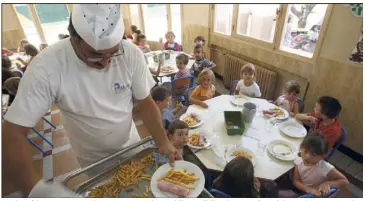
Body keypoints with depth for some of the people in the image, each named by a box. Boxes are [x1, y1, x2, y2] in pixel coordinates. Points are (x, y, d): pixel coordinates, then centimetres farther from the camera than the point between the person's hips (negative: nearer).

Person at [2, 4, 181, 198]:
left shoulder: (131, 54, -22)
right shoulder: (46, 67, -28)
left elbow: (145, 102, -13)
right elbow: (12, 134, -25)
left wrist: (163, 142, -24)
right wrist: (37, 187, -39)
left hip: (131, 146, 2)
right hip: (93, 160, -1)